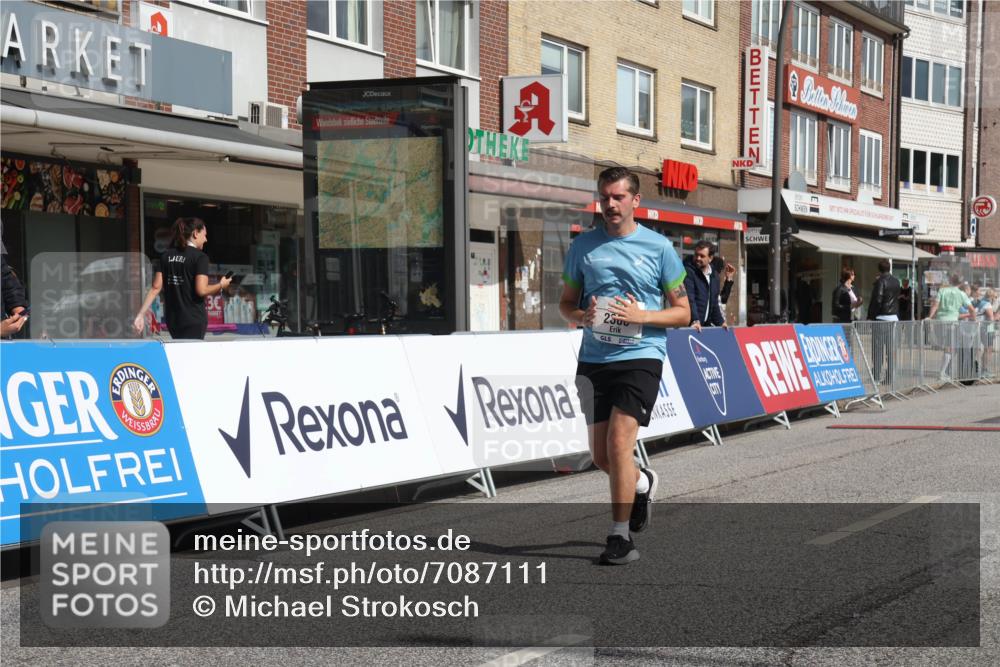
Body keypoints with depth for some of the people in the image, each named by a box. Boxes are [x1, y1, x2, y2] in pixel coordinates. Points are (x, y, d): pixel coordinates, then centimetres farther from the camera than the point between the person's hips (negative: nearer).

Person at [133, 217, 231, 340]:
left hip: (172, 320, 7)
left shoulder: (166, 256, 9)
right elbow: (201, 290, -17)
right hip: (194, 320, -6)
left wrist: (141, 314, 3)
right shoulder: (200, 257, -9)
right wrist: (221, 285, 0)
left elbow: (156, 287, 3)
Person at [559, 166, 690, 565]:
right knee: (600, 456, 9)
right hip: (593, 361, 4)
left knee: (618, 445, -15)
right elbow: (566, 303, 15)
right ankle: (642, 483, 42)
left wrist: (641, 316, -14)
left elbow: (682, 312, 3)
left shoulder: (659, 247, 0)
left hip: (640, 357, -4)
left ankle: (621, 536, -1)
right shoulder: (583, 246, 8)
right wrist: (581, 316, -8)